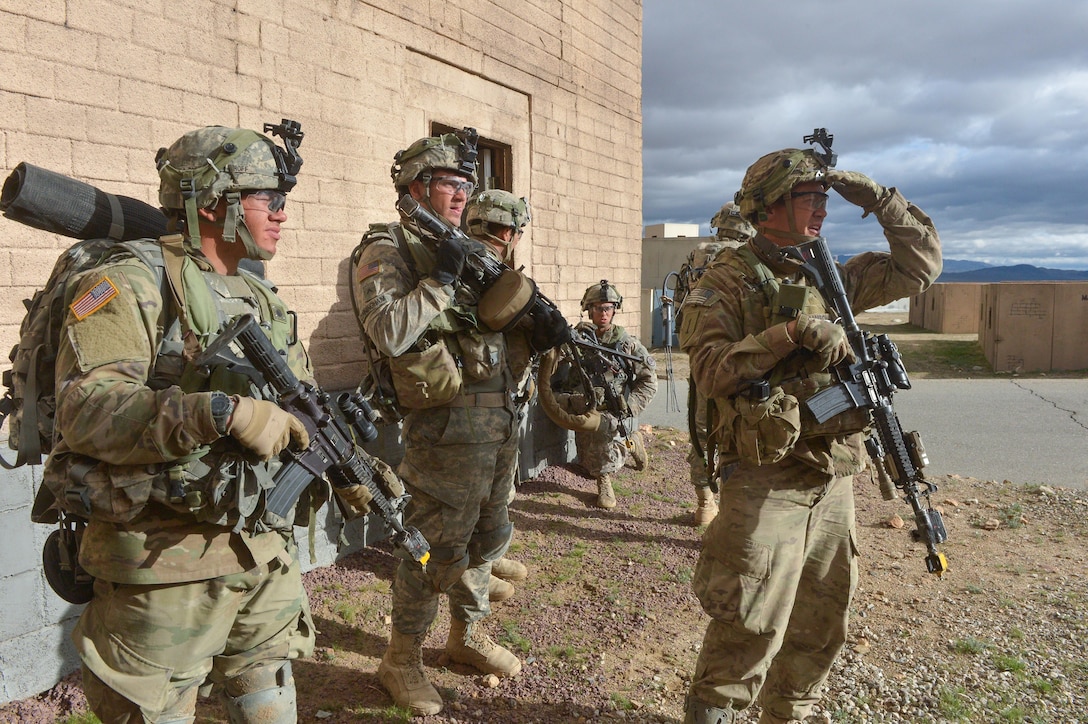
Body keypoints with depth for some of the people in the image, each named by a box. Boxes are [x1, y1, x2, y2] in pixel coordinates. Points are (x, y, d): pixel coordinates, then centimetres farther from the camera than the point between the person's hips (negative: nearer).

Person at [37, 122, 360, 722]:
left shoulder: (261, 298, 12)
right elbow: (86, 407, -25)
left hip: (265, 549, 7)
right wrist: (221, 412, -34)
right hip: (164, 561, -7)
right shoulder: (130, 285, -12)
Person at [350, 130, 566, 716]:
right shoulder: (388, 249, -7)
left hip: (501, 419, 8)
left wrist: (535, 333, 2)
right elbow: (388, 333, -22)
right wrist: (440, 279, -21)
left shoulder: (471, 254, 16)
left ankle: (468, 635, 39)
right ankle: (401, 661, 23)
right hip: (448, 425, -8)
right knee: (435, 547, 2)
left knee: (488, 536, 19)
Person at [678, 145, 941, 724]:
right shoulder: (727, 281, -6)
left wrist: (880, 199, 5)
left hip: (834, 480, 7)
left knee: (822, 622, 17)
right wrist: (792, 334, -25)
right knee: (749, 627, -2)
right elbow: (709, 368, -18)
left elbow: (920, 265, 16)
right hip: (765, 482, -7)